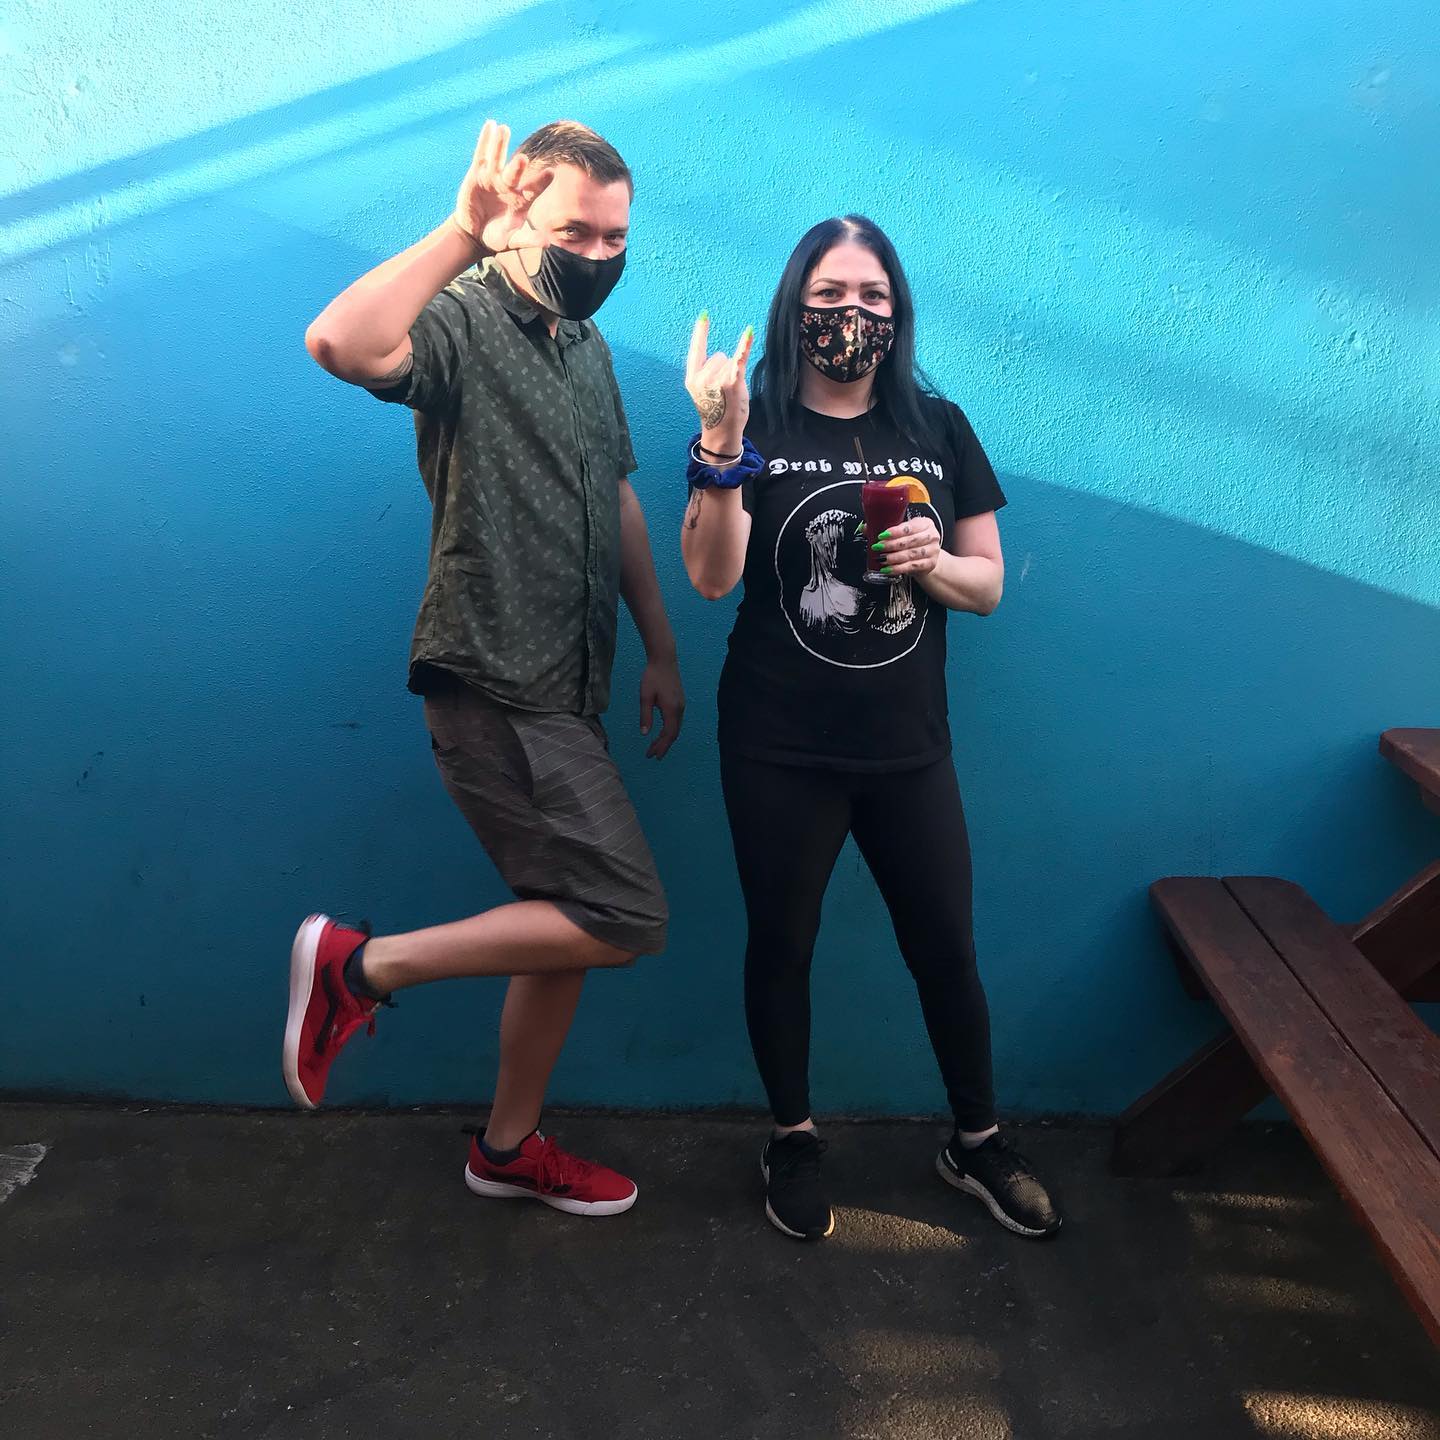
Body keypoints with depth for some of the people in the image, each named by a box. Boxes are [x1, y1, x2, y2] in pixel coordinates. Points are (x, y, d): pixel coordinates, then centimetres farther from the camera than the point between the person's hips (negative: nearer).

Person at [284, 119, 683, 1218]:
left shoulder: (588, 346, 17)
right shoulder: (465, 320, -11)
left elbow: (618, 504, 21)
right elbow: (341, 344, -34)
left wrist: (660, 648, 20)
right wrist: (464, 232, -28)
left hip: (565, 693, 9)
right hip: (494, 687, -9)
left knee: (568, 924, 14)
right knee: (625, 919, -12)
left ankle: (511, 1144, 33)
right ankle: (363, 964, 1)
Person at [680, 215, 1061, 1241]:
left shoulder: (939, 429, 4)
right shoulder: (756, 425, -4)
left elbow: (989, 586, 8)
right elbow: (712, 577, -17)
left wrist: (933, 563, -14)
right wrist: (722, 442, -29)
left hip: (910, 748, 2)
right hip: (780, 751, -2)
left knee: (947, 950, 11)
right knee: (781, 945, 12)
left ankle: (978, 1142, 34)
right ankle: (793, 1141, 34)